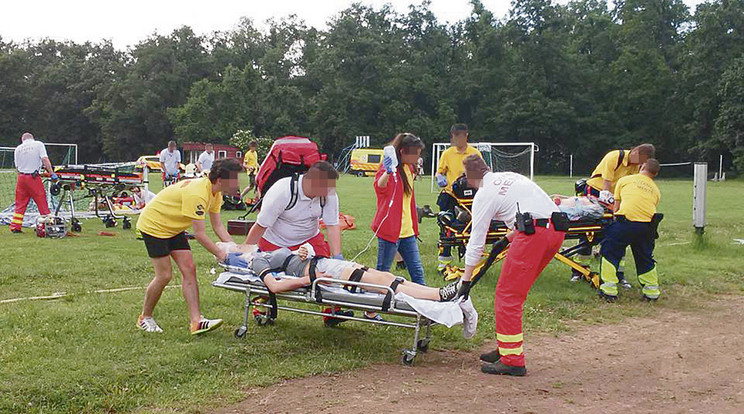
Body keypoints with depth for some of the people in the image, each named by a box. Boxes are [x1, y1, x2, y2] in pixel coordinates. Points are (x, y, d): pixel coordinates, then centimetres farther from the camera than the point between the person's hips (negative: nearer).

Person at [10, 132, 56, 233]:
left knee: (20, 203, 11)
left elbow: (17, 166, 11)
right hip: (33, 178, -4)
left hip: (21, 177, 4)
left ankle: (15, 227, 11)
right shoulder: (38, 144, 1)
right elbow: (45, 159, -11)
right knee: (41, 201, 1)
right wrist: (52, 173, -11)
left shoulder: (18, 149, 12)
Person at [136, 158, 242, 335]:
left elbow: (218, 227, -1)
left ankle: (196, 321, -8)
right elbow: (199, 234, -31)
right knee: (164, 275, -9)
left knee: (189, 270, -3)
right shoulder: (197, 194, -33)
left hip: (173, 228, 9)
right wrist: (220, 254, -26)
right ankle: (144, 318, 12)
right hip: (153, 225, -9)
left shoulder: (215, 193, -4)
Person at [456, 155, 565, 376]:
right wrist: (507, 239, 35)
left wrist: (466, 280, 10)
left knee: (507, 294, -1)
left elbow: (476, 242, 4)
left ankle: (512, 360, 0)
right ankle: (506, 349, 24)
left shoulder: (484, 195, 3)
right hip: (557, 228, 9)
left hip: (534, 233, -8)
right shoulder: (511, 176, 24)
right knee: (515, 292, 17)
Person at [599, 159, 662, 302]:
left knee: (610, 253, 8)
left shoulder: (625, 180, 19)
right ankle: (652, 292, 26)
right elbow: (652, 208, 19)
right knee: (645, 258, 20)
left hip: (627, 220, -3)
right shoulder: (656, 190, 26)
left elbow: (616, 207, 21)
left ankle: (609, 290, 3)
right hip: (648, 225, 4)